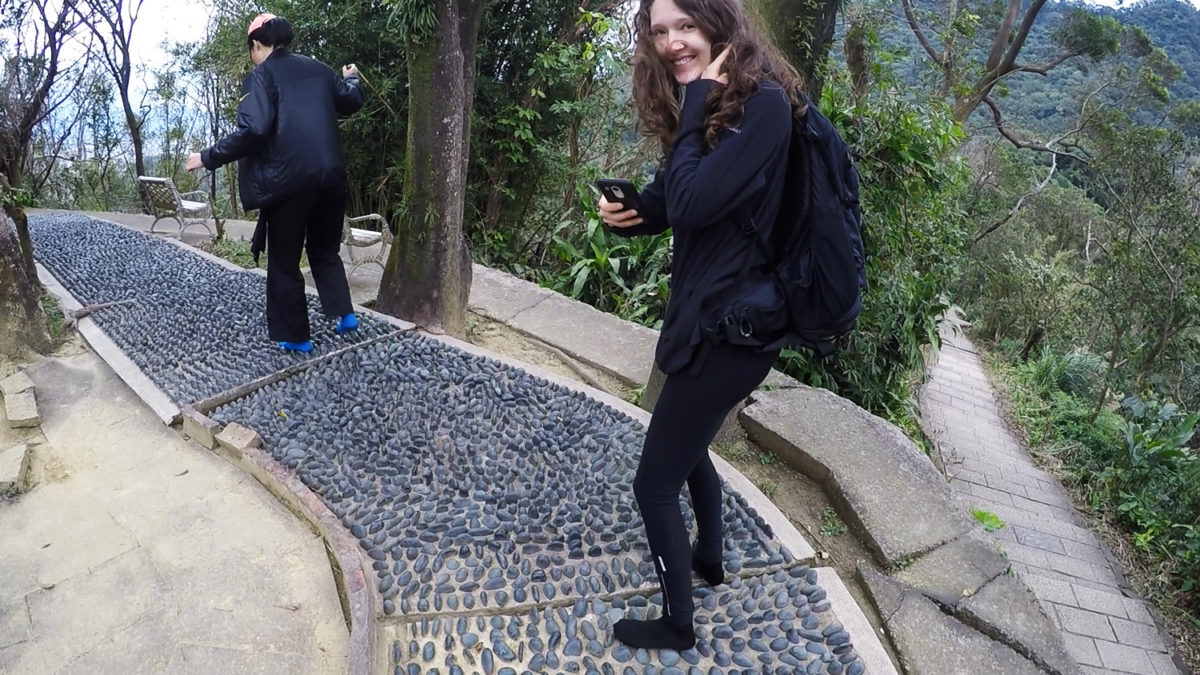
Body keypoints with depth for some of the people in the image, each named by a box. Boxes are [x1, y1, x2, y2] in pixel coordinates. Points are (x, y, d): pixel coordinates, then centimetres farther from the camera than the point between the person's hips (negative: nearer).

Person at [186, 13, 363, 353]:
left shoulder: (261, 76, -6)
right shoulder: (318, 69, 10)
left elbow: (253, 131, -18)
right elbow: (351, 102, 24)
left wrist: (208, 157, -9)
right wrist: (351, 79, 45)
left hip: (287, 181, -5)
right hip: (329, 178, 6)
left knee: (284, 262, 8)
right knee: (325, 250, 24)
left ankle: (296, 337, 14)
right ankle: (345, 313, 14)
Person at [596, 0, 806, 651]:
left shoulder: (764, 104, -19)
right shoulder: (708, 105, 9)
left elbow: (692, 205, -28)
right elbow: (672, 202, 13)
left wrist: (696, 106, -19)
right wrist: (627, 210, -8)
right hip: (705, 309, 10)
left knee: (654, 482, 2)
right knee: (688, 444, 28)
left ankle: (677, 625, 23)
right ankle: (709, 559, 53)